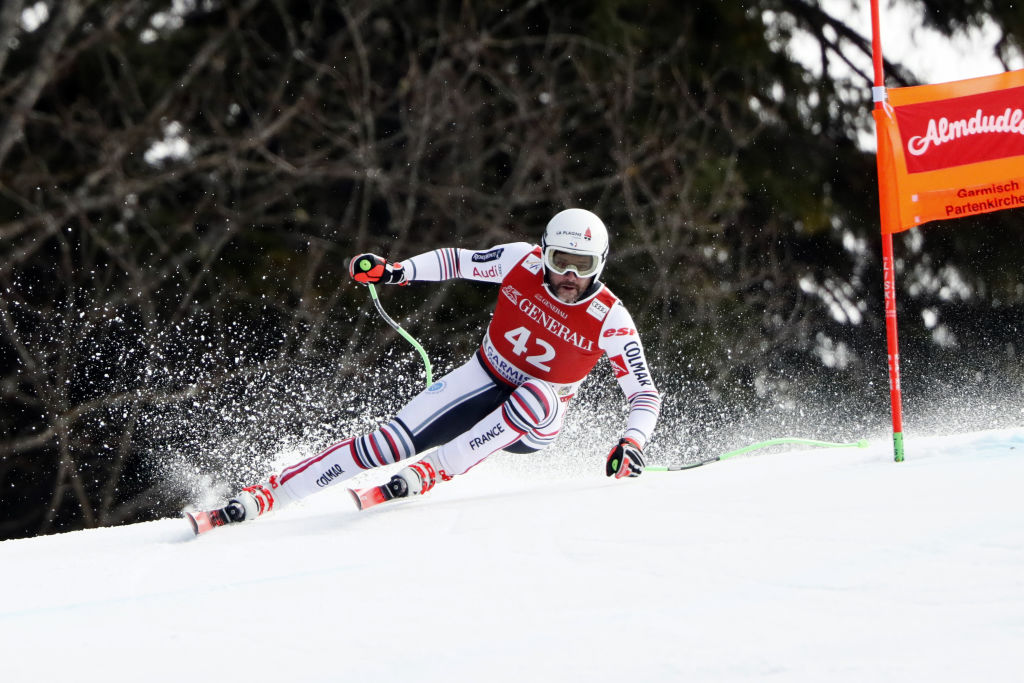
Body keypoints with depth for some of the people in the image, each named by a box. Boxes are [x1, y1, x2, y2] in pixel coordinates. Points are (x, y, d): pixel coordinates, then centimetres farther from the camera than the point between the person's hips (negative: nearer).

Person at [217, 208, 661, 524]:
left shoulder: (610, 321, -21)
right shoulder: (521, 261, -14)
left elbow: (645, 394, -17)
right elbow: (456, 261, 1)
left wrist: (633, 442, -36)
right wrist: (395, 271, -15)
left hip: (534, 426, -2)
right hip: (482, 383, 2)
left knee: (537, 395, -39)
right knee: (392, 442, -17)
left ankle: (431, 472, -35)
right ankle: (266, 494, -12)